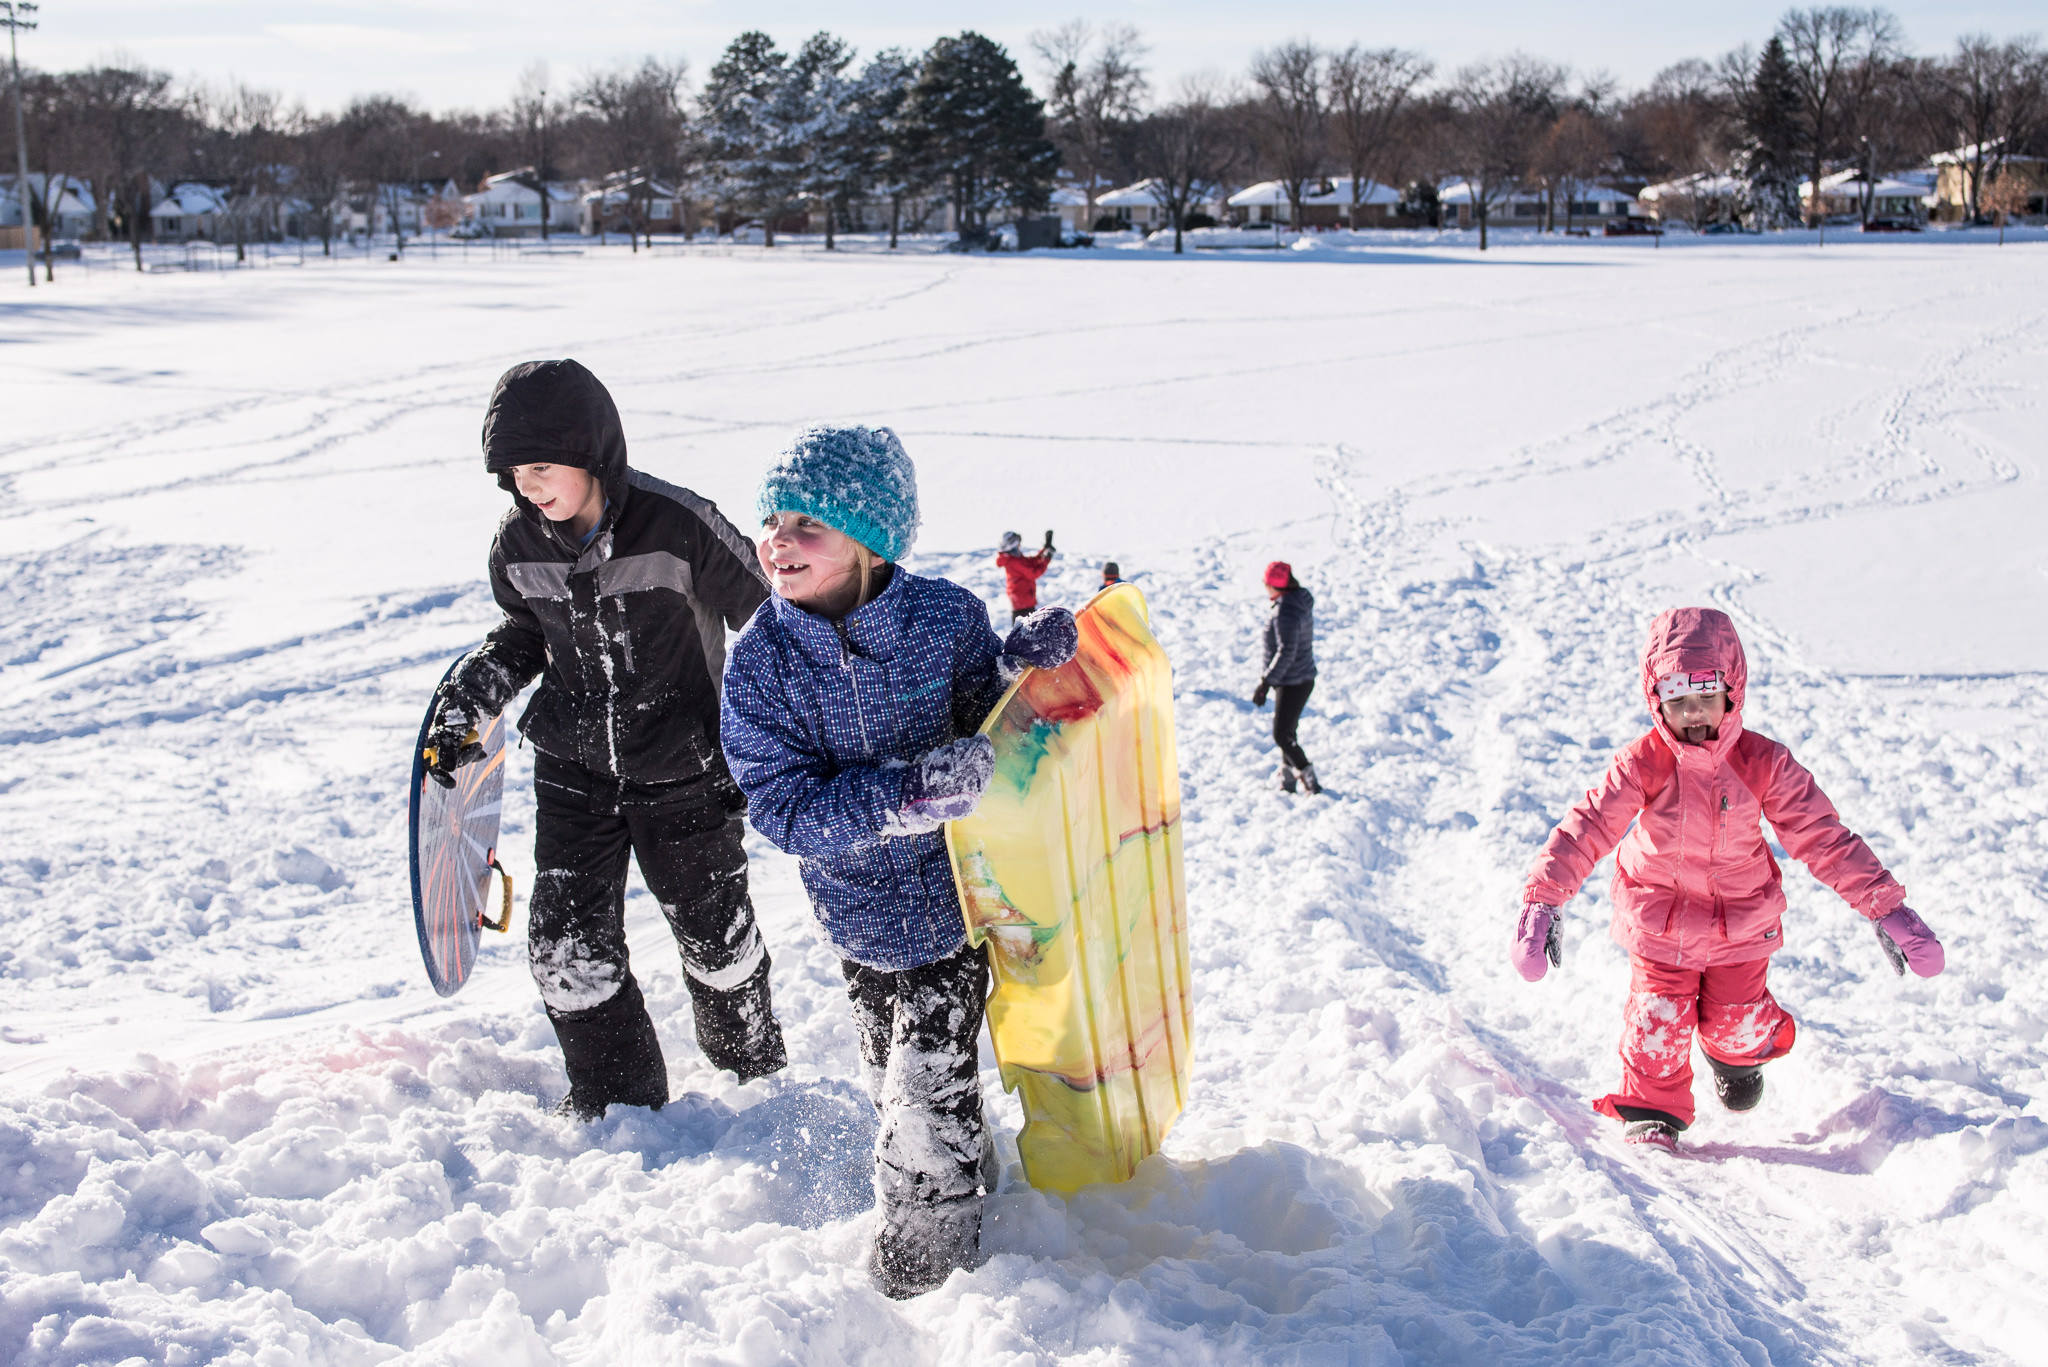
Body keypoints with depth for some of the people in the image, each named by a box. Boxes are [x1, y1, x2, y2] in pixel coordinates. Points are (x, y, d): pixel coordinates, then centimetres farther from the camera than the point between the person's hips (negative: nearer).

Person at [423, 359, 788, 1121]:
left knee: (713, 930, 11)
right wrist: (467, 700, 2)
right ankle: (616, 1099, 22)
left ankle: (752, 1061, 41)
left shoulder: (677, 526, -22)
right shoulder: (519, 545, -7)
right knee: (565, 943, 0)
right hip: (573, 769, 4)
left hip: (682, 771, -3)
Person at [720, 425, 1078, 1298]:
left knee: (929, 1089, 3)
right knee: (893, 1081, 19)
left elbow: (985, 736, -2)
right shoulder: (761, 662, -16)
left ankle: (926, 1240, 30)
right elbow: (782, 806, -23)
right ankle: (966, 1175, 49)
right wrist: (910, 790, -37)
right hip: (861, 910, 2)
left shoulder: (947, 617, -17)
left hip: (956, 895, -2)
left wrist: (1019, 670, -25)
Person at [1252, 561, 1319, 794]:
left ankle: (1310, 782, 3)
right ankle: (1288, 782, 28)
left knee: (1282, 735, -3)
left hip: (1293, 684, -10)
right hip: (1303, 679, 10)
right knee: (1287, 732, 19)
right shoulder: (1300, 603, 6)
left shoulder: (1285, 612, -25)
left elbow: (1286, 652, -29)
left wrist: (1265, 683, -26)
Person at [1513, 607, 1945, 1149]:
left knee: (1738, 1023, 11)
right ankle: (1652, 1112, 22)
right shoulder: (1643, 763, -18)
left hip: (1741, 921, 1)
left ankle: (1737, 1054, 48)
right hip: (1659, 919, -1)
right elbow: (1586, 826, -22)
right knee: (1658, 1021, -1)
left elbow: (1821, 836, -12)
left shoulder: (1763, 763, -15)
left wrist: (1887, 908, -15)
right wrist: (1543, 899, -34)